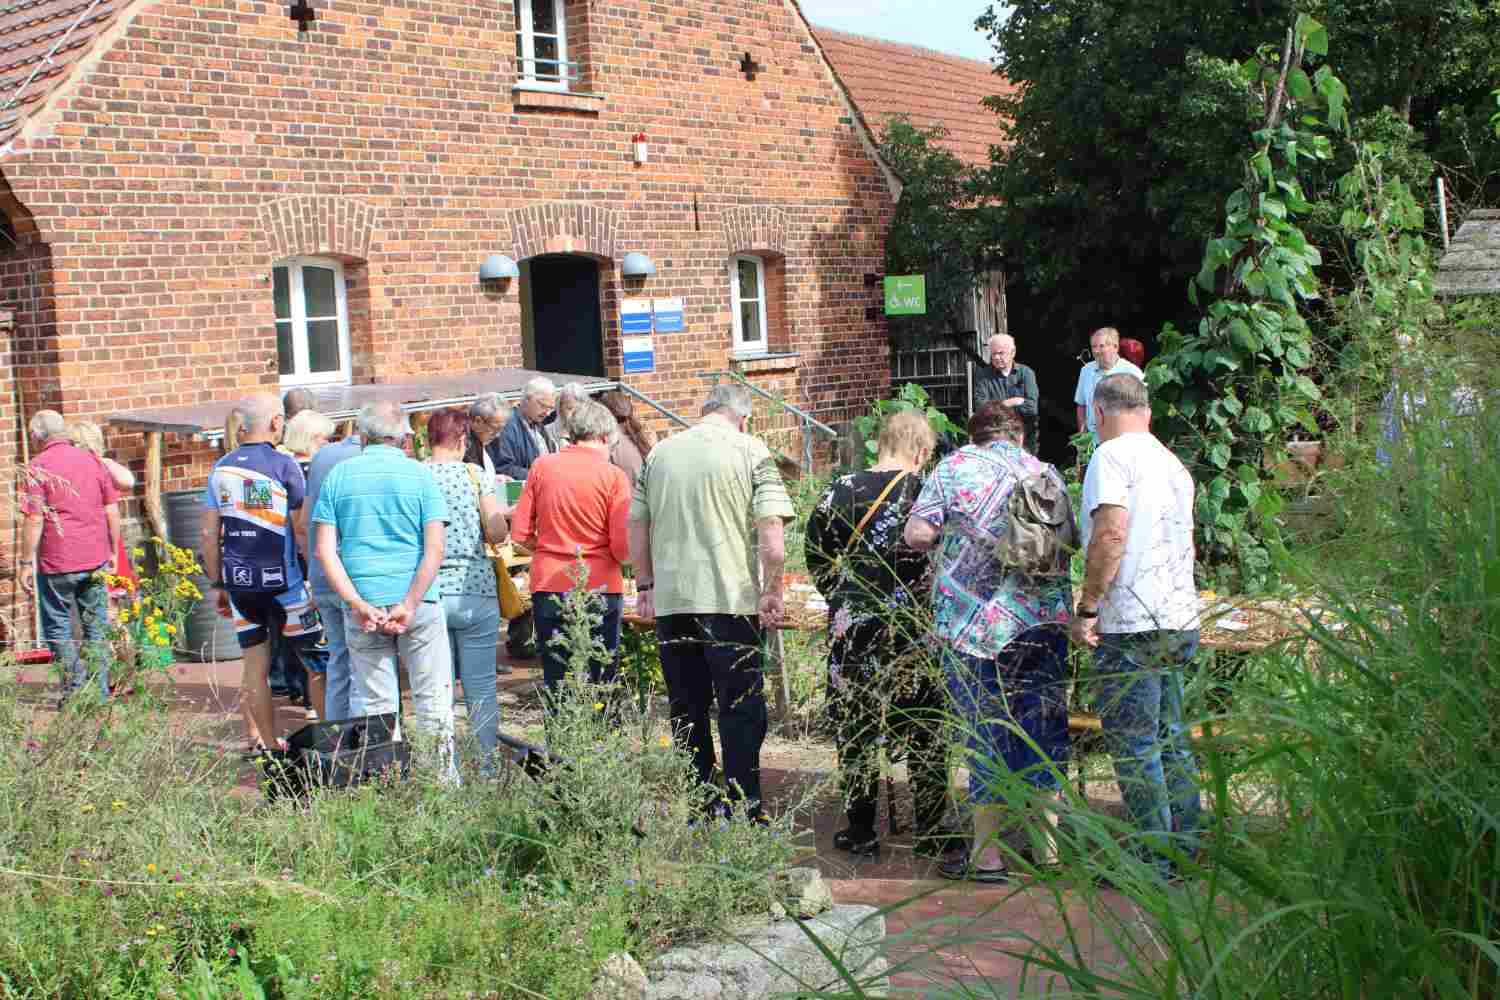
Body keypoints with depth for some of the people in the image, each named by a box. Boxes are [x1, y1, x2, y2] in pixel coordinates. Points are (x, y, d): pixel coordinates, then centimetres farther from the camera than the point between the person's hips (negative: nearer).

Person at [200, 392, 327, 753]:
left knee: (255, 668, 10)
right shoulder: (284, 465, -8)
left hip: (239, 583, 5)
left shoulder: (221, 469, 6)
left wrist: (217, 584, 14)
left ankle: (266, 746, 13)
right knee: (316, 660, 6)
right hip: (281, 580, -5)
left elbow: (209, 536, 7)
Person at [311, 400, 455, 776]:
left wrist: (358, 603, -8)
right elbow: (435, 550, -9)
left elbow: (324, 550, -2)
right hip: (417, 600, -2)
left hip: (361, 606, 2)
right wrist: (409, 604, -11)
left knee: (373, 703, 8)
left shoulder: (339, 474, 5)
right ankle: (444, 773, 9)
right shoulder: (419, 474, 1)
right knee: (432, 696, 8)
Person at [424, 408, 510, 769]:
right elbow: (497, 534, -6)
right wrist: (499, 512, 14)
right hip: (475, 592, -2)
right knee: (481, 690, 6)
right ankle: (487, 766, 10)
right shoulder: (476, 476, -4)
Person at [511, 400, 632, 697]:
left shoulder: (542, 466, 3)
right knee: (599, 685, 5)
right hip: (599, 589, -2)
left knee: (555, 684, 9)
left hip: (548, 586, 3)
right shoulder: (614, 476, -6)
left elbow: (521, 533, 3)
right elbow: (622, 549, -10)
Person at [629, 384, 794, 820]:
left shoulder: (660, 453, 12)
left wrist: (646, 585, 23)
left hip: (670, 601, 4)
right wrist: (773, 591, -1)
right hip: (731, 598, -4)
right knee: (741, 708, 3)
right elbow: (772, 530, -9)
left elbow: (636, 526, 15)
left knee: (687, 706, 13)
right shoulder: (751, 452, -1)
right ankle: (743, 808, 2)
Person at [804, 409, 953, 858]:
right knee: (924, 733, 11)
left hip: (852, 631, 1)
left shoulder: (838, 493, -3)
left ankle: (861, 831, 14)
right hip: (915, 631, 0)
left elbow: (818, 564, 4)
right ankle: (931, 831, 16)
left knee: (855, 730, 11)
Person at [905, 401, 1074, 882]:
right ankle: (1048, 847, 17)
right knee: (1043, 730, 11)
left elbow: (917, 534, -5)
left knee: (987, 734, 3)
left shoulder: (955, 467, 0)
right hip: (1046, 621, 3)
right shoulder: (1048, 473, 11)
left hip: (978, 624, -3)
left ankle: (986, 855, 6)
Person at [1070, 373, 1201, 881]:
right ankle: (1186, 847, 20)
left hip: (1130, 624, -8)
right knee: (1171, 739, 15)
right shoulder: (1172, 463, 17)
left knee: (1133, 744, -3)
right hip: (1180, 619, 8)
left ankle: (1154, 860, -1)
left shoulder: (1112, 456, -9)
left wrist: (1086, 607, -17)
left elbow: (1111, 534, -21)